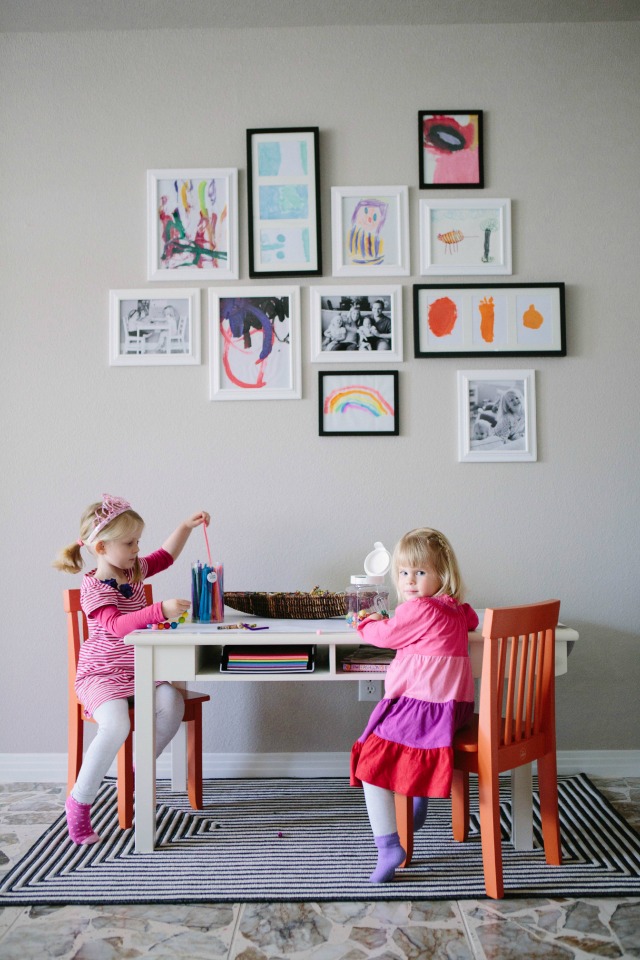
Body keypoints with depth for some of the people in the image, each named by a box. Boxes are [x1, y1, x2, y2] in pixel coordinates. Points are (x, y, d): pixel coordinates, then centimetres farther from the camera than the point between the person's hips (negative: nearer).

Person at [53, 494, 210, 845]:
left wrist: (186, 526, 10)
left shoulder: (133, 570, 9)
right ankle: (78, 802, -12)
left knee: (172, 704, -22)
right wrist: (160, 610, -43)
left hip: (139, 671, 7)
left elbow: (165, 555, 24)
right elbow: (117, 625, -30)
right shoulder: (93, 588, -15)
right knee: (116, 725, -32)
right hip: (101, 674, -7)